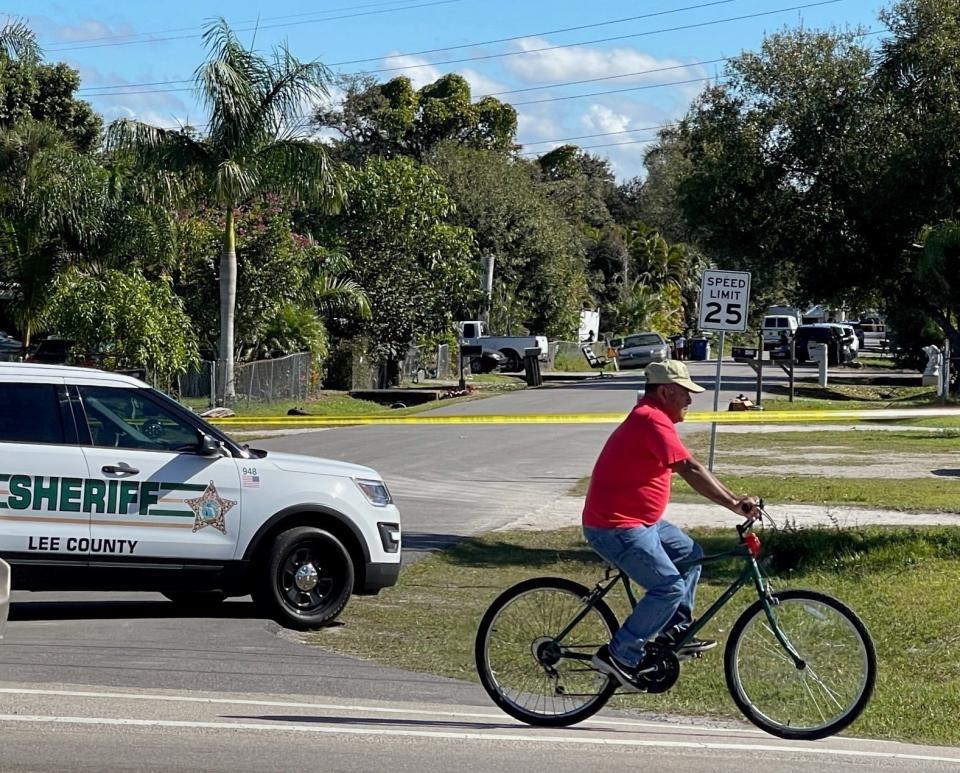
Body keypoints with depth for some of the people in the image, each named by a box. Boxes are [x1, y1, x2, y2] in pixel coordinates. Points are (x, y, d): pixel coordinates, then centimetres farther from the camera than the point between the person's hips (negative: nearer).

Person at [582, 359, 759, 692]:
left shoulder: (645, 418, 16)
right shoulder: (653, 420, -18)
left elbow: (687, 469, 19)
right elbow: (690, 470, -27)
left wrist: (733, 500, 12)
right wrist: (734, 504, -26)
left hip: (637, 520, 11)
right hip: (616, 527, -11)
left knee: (690, 554, 18)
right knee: (670, 588, -14)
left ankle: (673, 631, 22)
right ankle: (619, 655, -8)